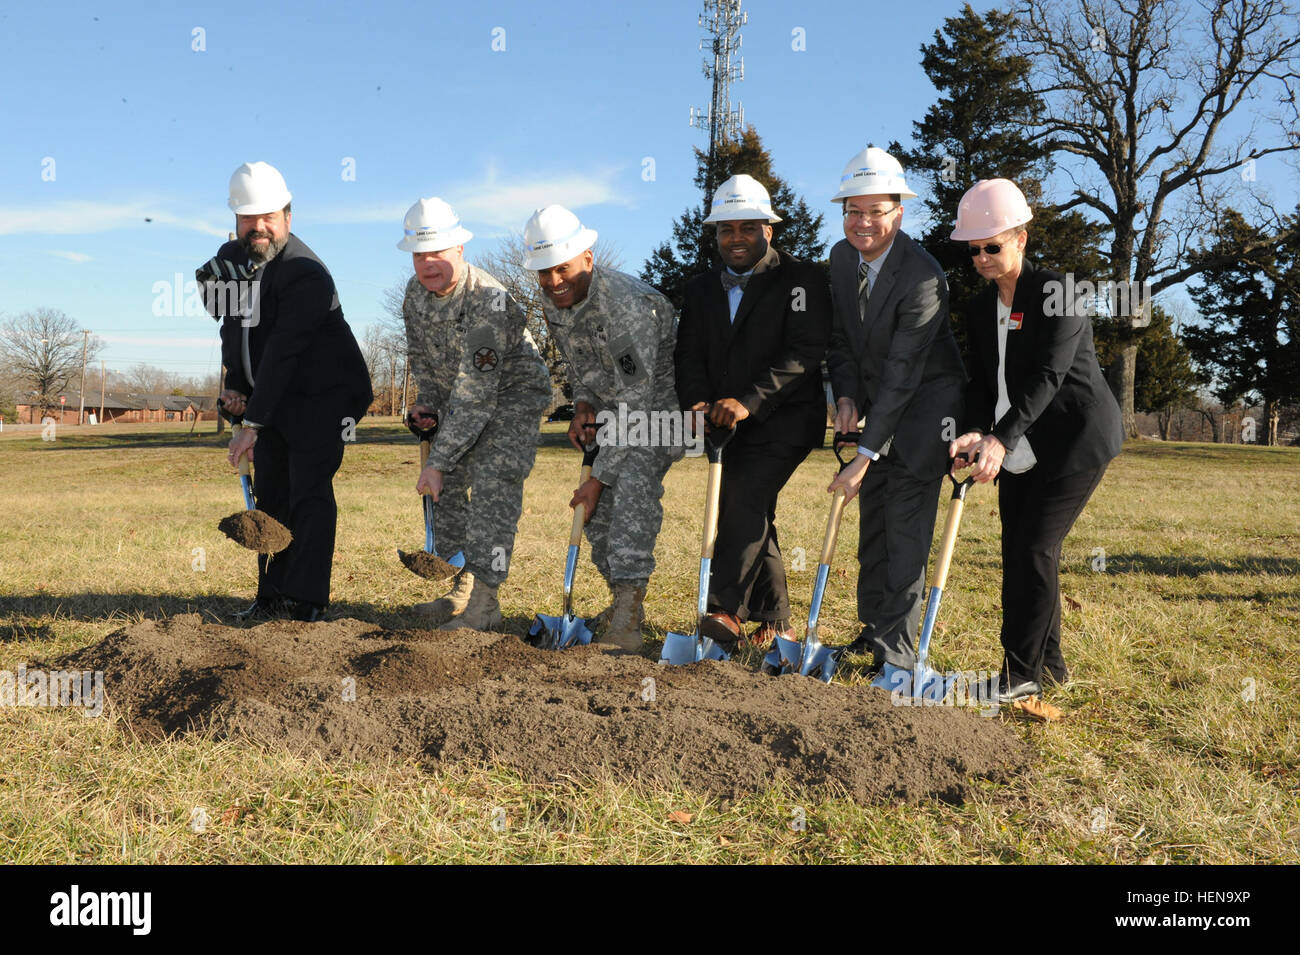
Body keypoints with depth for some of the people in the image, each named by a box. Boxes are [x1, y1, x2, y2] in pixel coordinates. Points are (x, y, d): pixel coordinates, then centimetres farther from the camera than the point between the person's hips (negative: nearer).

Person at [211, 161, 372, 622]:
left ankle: (307, 600, -4)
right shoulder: (230, 258, 4)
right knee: (270, 493, 7)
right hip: (272, 398, 8)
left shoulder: (306, 274, -24)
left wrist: (252, 424, -33)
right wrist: (234, 385, 8)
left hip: (323, 397, -8)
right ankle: (272, 594, 15)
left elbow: (282, 352, -30)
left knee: (309, 494, -10)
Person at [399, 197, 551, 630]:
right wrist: (429, 403, -2)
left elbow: (476, 395, -34)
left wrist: (437, 462, -32)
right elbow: (422, 356, 13)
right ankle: (461, 593, 16)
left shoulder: (488, 301, -33)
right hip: (464, 399, 8)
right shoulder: (415, 291, -7)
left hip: (513, 393, -8)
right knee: (451, 487, 8)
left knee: (492, 488, -18)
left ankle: (484, 599, -13)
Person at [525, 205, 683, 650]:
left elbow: (634, 405, -30)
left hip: (659, 399, -8)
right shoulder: (552, 300, -6)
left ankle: (627, 616, -28)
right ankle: (624, 600, 18)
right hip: (611, 402, 8)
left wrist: (598, 478, -25)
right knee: (596, 510, 2)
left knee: (632, 484, -28)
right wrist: (583, 406, -7)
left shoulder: (626, 305, -32)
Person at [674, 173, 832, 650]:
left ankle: (726, 610, -23)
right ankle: (775, 620, 20)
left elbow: (805, 352, -18)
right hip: (731, 425, 6)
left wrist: (749, 401, -29)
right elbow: (688, 355, 3)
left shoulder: (801, 279, -6)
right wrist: (698, 400, -19)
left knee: (744, 498, -23)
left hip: (785, 419, -6)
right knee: (751, 516, 9)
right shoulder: (701, 289, 12)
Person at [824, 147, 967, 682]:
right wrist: (846, 397, -9)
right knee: (872, 525, 12)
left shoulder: (923, 278, -25)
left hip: (924, 403, -7)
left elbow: (902, 375, -27)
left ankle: (897, 656, -5)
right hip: (875, 404, 7)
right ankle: (873, 632, 26)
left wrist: (864, 458, -27)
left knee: (907, 530, -11)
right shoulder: (842, 256, -1)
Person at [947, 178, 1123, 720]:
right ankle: (1049, 662, 24)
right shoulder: (980, 312, 9)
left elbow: (1047, 374, -24)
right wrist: (974, 434, -16)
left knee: (1033, 549, -11)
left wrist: (1000, 439, -35)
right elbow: (980, 384, 4)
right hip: (1019, 449, 8)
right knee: (1020, 553, 9)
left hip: (1076, 437, -7)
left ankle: (1021, 675, -2)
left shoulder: (1055, 291, -13)